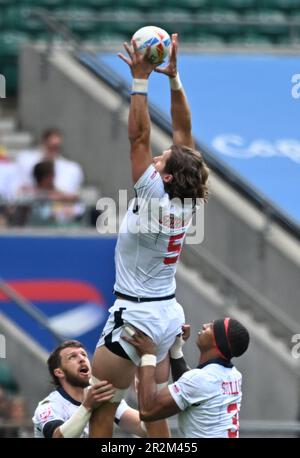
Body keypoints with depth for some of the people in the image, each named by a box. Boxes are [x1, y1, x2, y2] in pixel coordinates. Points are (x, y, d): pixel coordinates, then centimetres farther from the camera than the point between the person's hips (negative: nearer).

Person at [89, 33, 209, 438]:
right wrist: (173, 78, 1)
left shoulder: (155, 196, -19)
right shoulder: (186, 202, -1)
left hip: (136, 317, -8)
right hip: (169, 313, 8)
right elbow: (183, 132, 4)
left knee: (100, 414, -2)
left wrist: (140, 80, -18)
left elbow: (138, 137, -20)